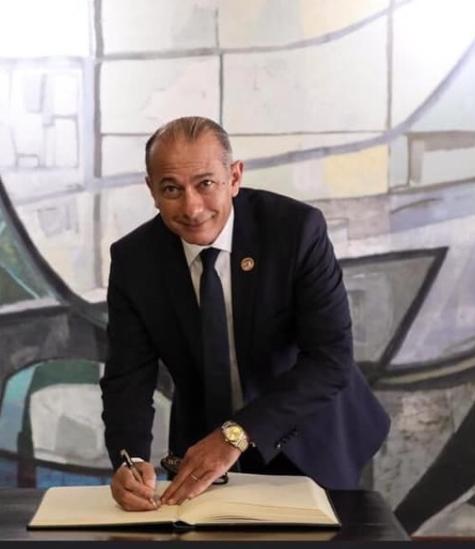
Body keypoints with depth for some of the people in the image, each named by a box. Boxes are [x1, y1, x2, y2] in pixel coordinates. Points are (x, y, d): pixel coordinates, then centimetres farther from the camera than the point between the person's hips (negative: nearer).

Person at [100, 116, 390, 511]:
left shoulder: (297, 228, -21)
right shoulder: (133, 259, -13)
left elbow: (331, 358, -24)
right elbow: (128, 378, -12)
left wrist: (236, 435, -32)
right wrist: (130, 461, -32)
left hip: (307, 441, -1)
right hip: (204, 442, 2)